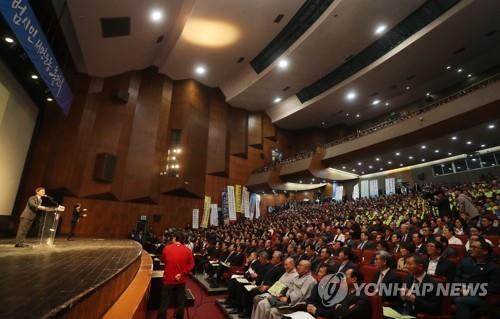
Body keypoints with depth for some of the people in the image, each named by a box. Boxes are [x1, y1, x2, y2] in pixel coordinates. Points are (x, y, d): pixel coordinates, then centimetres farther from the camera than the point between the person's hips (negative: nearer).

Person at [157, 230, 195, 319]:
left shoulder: (167, 248, -9)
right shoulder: (187, 250, -8)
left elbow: (163, 260, 7)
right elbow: (191, 264, -10)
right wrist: (182, 274, -10)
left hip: (168, 279, 0)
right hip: (181, 280, 1)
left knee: (164, 303, 12)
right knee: (180, 303, 14)